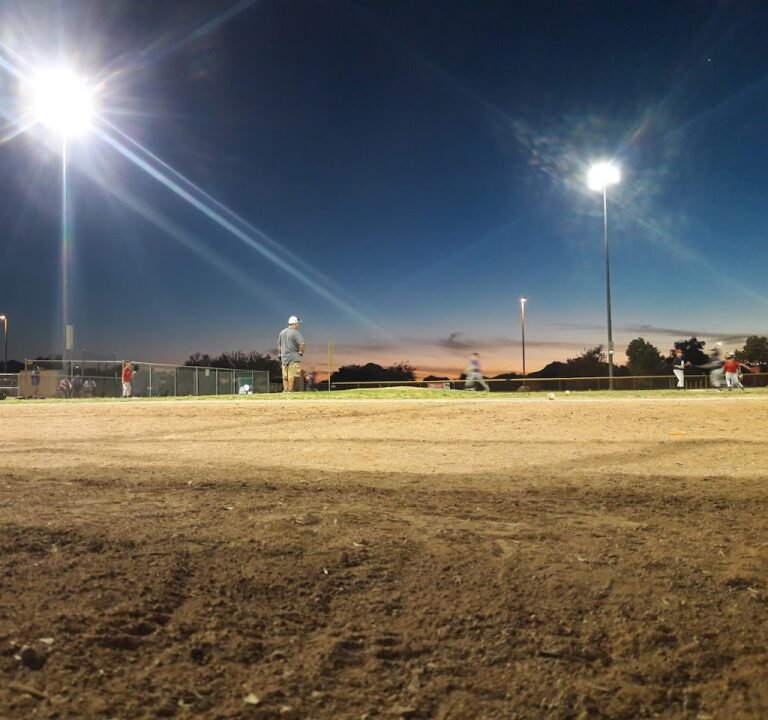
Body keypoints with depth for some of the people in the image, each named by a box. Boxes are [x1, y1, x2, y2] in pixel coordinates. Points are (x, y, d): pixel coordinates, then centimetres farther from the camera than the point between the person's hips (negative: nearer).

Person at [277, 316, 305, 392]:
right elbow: (301, 343, -22)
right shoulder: (295, 332, -9)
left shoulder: (282, 332, 13)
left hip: (284, 357, 6)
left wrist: (279, 355, 22)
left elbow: (279, 345, 17)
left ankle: (285, 390, 10)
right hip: (293, 357, -6)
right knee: (292, 375, -5)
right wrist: (301, 352, -6)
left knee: (285, 376, 10)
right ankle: (290, 390, -7)